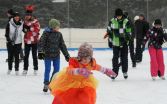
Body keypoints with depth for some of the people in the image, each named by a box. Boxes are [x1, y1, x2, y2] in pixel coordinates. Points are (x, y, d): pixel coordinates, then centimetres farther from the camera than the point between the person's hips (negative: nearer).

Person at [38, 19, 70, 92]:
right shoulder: (46, 33, -9)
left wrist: (66, 55, 13)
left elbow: (62, 45, 12)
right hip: (47, 55, -5)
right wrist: (40, 52, -23)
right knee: (47, 69, -1)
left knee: (56, 70, 5)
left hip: (56, 56, 5)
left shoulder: (59, 34, 5)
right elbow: (41, 43, -13)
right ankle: (46, 84, 12)